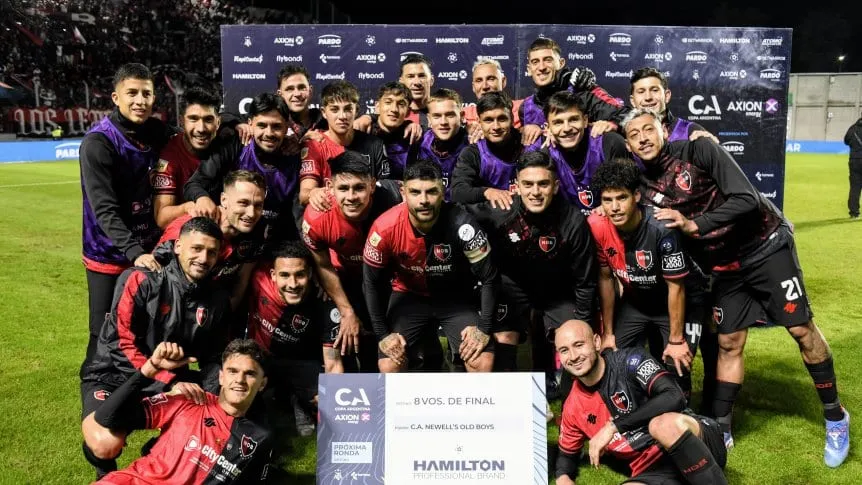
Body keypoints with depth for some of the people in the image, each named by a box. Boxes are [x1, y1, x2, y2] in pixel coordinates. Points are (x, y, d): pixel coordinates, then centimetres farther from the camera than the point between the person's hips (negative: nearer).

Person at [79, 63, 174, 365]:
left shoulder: (158, 131, 2)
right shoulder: (98, 142, -15)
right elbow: (105, 210, -21)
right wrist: (134, 253, -33)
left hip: (149, 250, 5)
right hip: (109, 256, -5)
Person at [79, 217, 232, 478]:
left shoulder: (217, 300, -1)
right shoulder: (140, 281, -16)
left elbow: (214, 356, 6)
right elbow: (121, 344, -21)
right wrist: (168, 383, -27)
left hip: (170, 380, 5)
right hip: (113, 376, -4)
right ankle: (108, 474, 10)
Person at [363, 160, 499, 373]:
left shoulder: (461, 224, -30)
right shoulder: (385, 227, -25)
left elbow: (490, 278, -17)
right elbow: (372, 283, -9)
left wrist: (484, 328, -17)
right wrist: (383, 334, -9)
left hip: (456, 297, -1)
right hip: (409, 296, 1)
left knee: (483, 363, -16)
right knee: (389, 366, -13)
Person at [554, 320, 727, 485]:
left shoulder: (629, 361, -9)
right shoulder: (573, 408, 5)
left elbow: (674, 397, -24)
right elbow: (567, 455, 21)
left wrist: (613, 426, -24)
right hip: (651, 471, 4)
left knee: (665, 424, -39)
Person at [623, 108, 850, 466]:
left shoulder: (699, 150, -20)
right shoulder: (644, 187, -7)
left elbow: (747, 200, -27)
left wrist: (694, 224, -31)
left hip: (765, 246, -4)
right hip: (724, 266, 4)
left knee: (802, 330, 1)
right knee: (728, 345, 5)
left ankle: (835, 417, 19)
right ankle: (720, 429, 15)